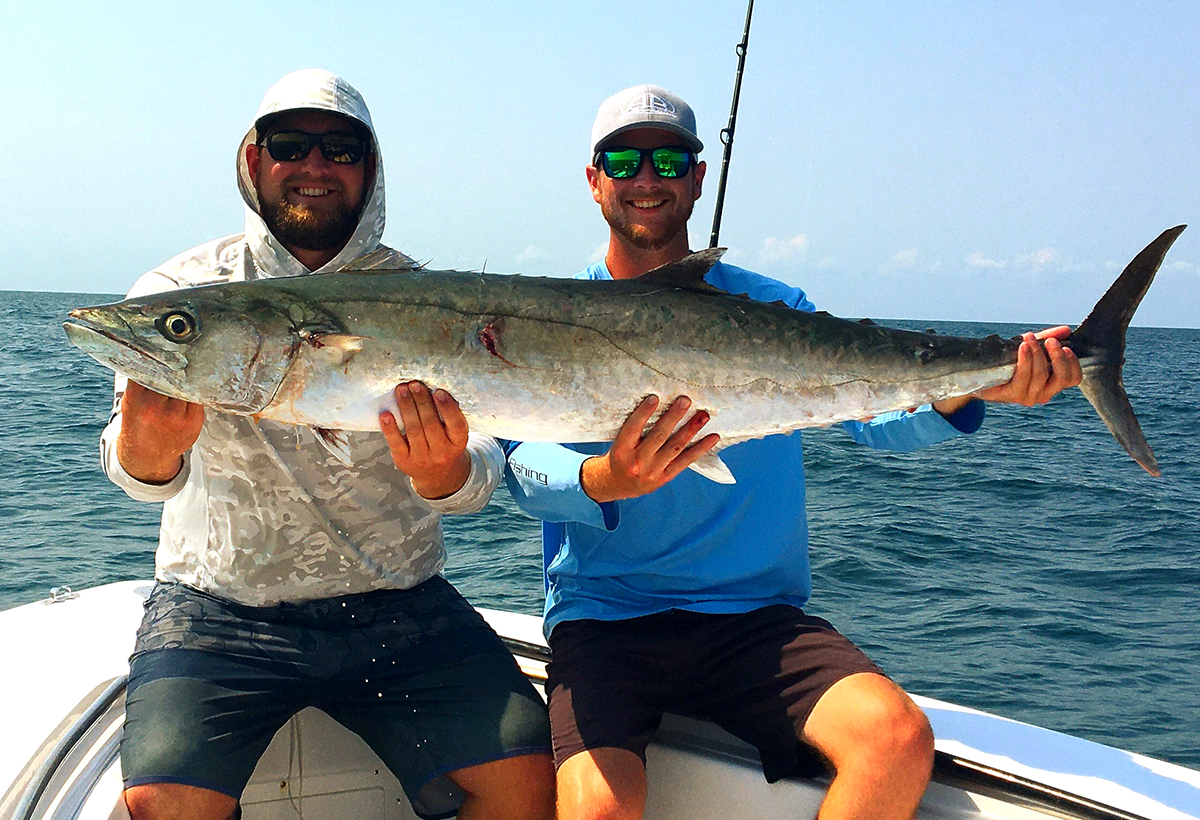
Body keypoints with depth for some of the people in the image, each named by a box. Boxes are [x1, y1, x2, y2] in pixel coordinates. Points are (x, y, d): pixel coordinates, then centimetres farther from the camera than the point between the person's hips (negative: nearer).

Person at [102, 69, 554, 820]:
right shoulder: (184, 291, 0)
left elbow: (479, 475, -7)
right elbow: (139, 471, -15)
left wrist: (444, 470, -32)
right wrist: (148, 450, -40)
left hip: (400, 607, 2)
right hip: (219, 609, -1)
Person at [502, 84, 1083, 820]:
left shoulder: (769, 309, 11)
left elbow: (876, 410, -2)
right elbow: (527, 469, -11)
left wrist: (964, 390, -24)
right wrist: (605, 482, -33)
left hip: (756, 615, 2)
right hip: (603, 616, -1)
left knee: (898, 739, -23)